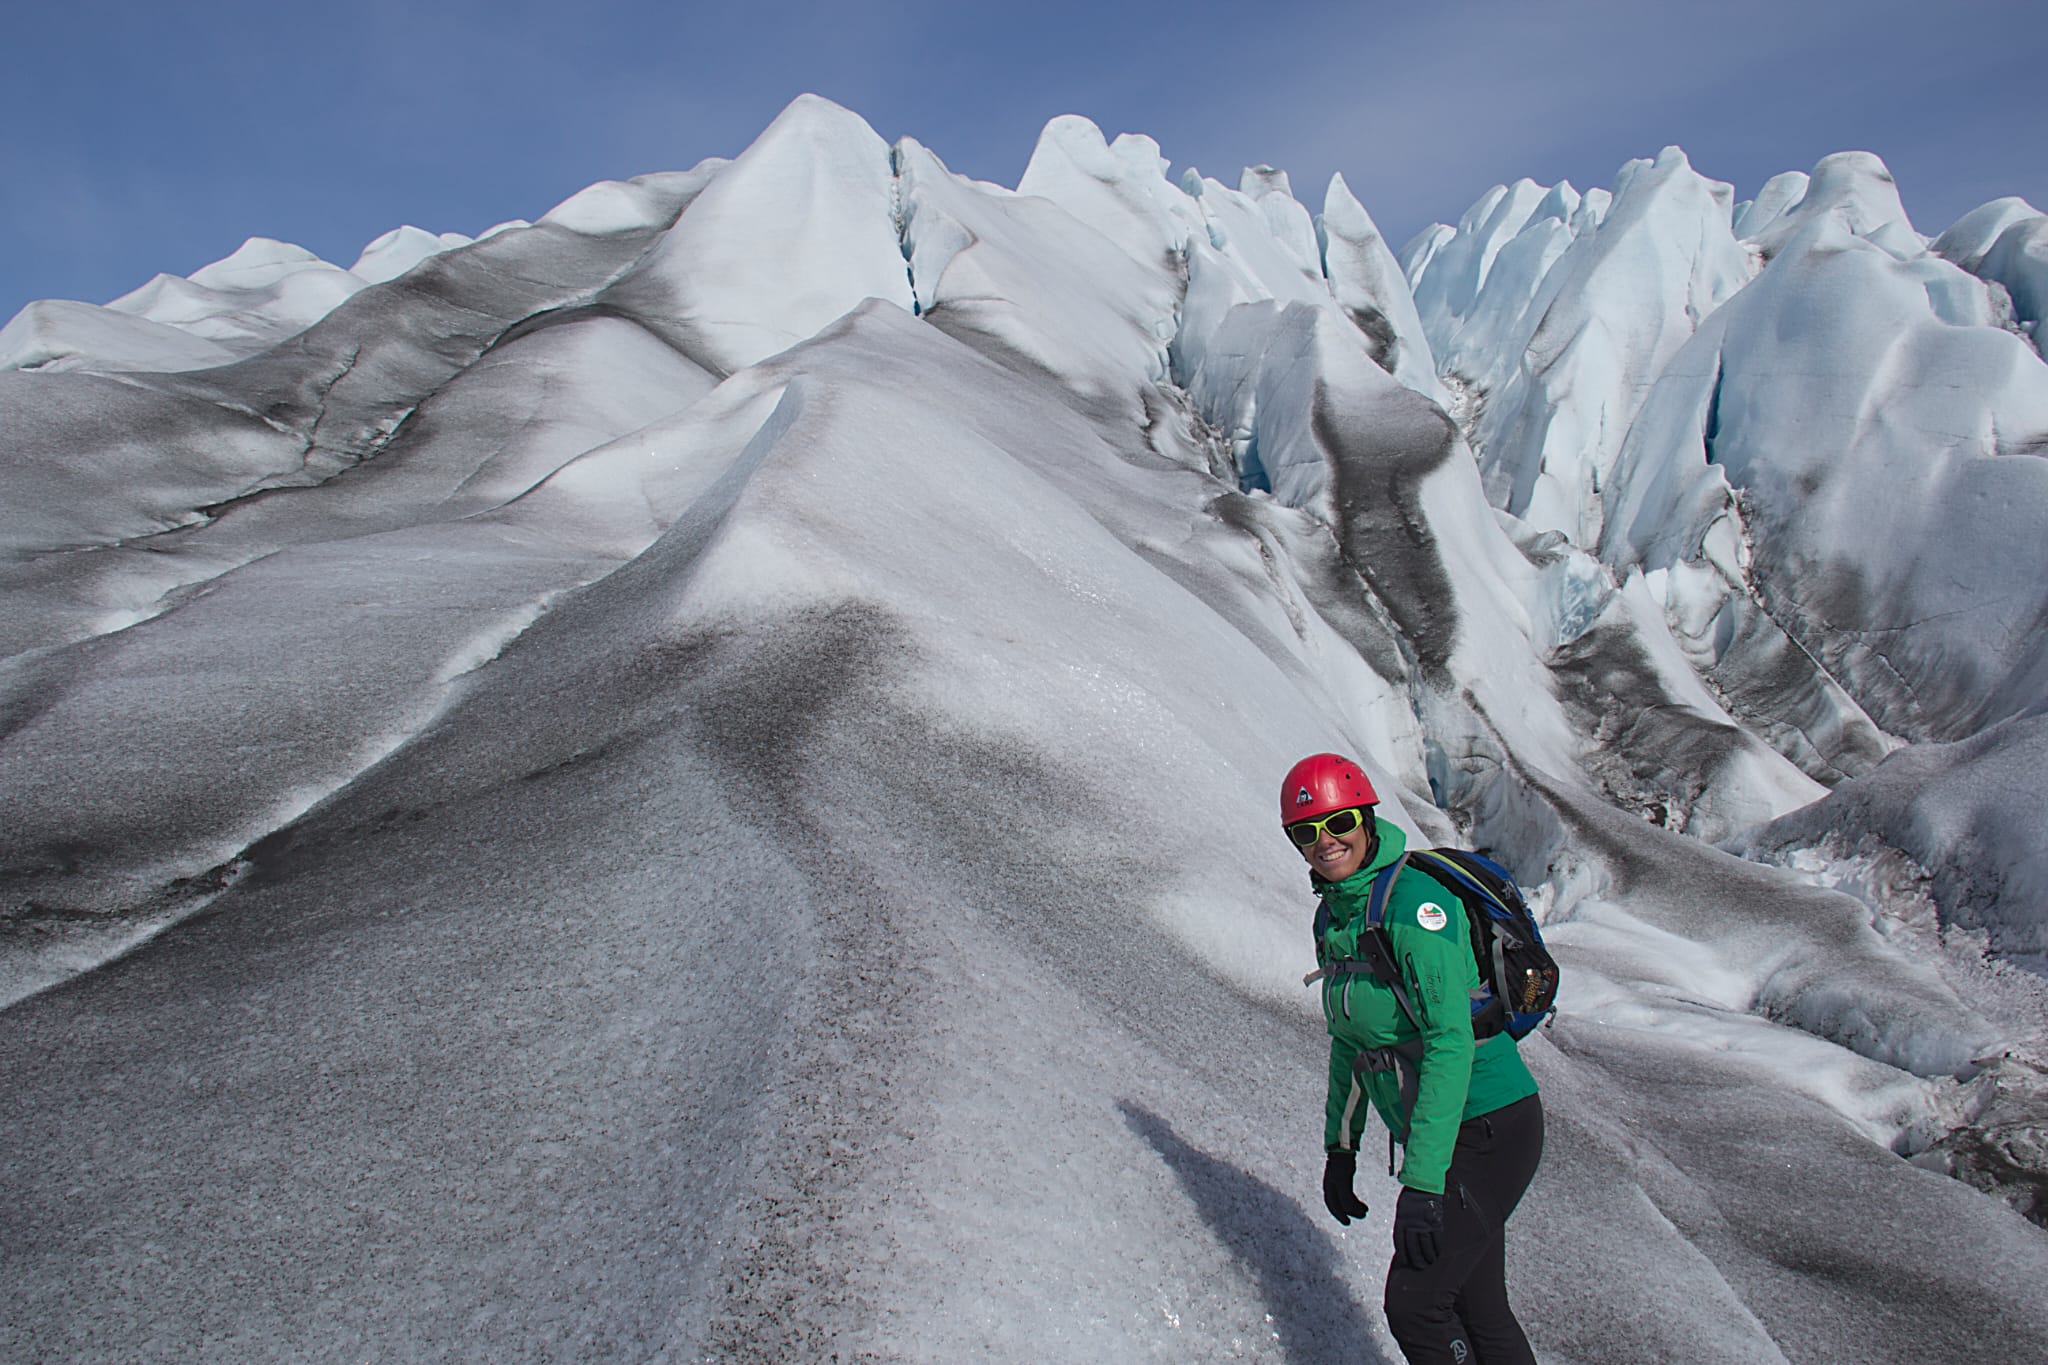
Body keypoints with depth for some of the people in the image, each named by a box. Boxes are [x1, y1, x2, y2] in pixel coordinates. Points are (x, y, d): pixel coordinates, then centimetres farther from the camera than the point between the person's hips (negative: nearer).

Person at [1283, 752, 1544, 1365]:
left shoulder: (1413, 901, -21)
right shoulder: (1331, 917, 6)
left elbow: (1450, 1042, -27)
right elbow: (1349, 1039, 16)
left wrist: (1421, 1183, -29)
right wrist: (1340, 1146, 17)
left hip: (1488, 1130, -8)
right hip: (1431, 1133, 8)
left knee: (1413, 1302, -7)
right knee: (1476, 1311, 14)